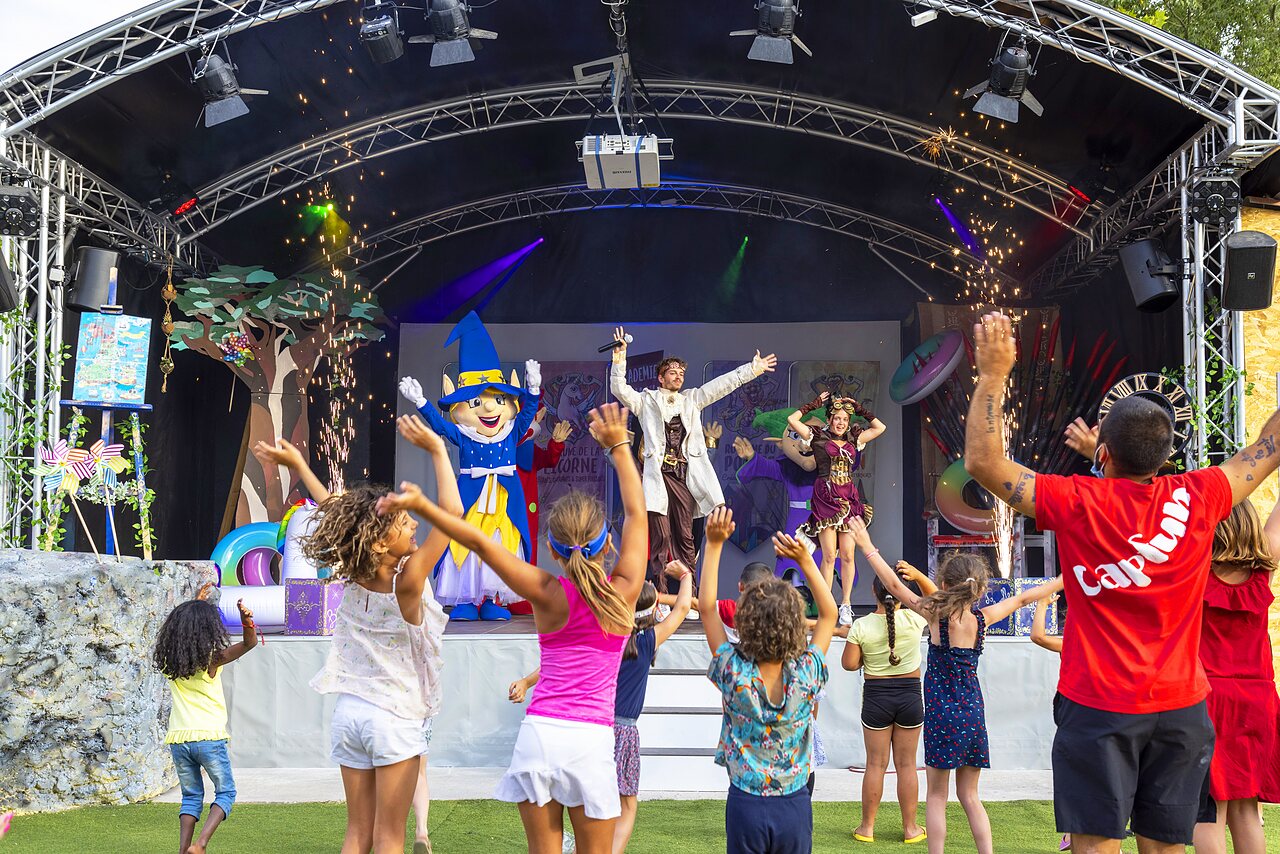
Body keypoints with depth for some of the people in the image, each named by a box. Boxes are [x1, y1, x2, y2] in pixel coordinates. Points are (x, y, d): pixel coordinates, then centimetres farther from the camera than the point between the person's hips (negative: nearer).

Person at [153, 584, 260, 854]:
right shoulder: (211, 659, -9)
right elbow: (249, 642, -12)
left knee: (191, 796, 17)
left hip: (178, 739, 5)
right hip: (208, 736, -5)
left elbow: (178, 625, 26)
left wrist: (196, 604, 31)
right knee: (226, 792, 8)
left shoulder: (169, 659, 6)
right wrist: (246, 619, -30)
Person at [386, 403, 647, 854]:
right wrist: (618, 446, 11)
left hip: (540, 730, 1)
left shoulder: (548, 595, -4)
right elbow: (637, 513, 6)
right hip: (591, 738, 0)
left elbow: (481, 542, -10)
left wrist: (421, 506, -12)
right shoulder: (624, 593, -3)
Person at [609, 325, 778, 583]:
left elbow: (722, 385, 16)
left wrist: (752, 369, 12)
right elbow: (619, 390, -3)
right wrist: (619, 361, -16)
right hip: (658, 475, -3)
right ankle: (658, 589, -4)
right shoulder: (646, 400, 10)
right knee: (660, 537, -6)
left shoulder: (692, 399, 19)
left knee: (685, 538, 4)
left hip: (685, 476, 3)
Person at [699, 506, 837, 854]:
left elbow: (706, 606, -5)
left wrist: (714, 543, -6)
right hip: (795, 806, 1)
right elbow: (829, 615, 3)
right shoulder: (807, 675, -13)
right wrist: (805, 559, -3)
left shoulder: (735, 674, -16)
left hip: (745, 804, -1)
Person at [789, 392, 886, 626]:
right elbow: (792, 419, 1)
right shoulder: (817, 438, 7)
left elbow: (880, 427, 24)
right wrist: (815, 403, 8)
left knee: (847, 555, -1)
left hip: (849, 499, 3)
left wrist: (859, 408, 19)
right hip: (826, 497, -3)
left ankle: (845, 606, 3)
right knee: (829, 555, -8)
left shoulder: (854, 440, 16)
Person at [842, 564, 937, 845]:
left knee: (876, 764, 9)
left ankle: (867, 826, 16)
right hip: (910, 695, 1)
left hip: (875, 697, -1)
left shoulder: (861, 626, -13)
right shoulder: (913, 620, -10)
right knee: (906, 764, 10)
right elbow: (934, 597, 8)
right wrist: (918, 575, -8)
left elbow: (849, 664, -8)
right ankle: (910, 828, 17)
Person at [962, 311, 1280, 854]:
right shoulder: (1197, 499, -3)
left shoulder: (1077, 505, -11)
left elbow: (982, 462, -8)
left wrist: (993, 374, -5)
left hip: (1098, 706, -3)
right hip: (1181, 707, 4)